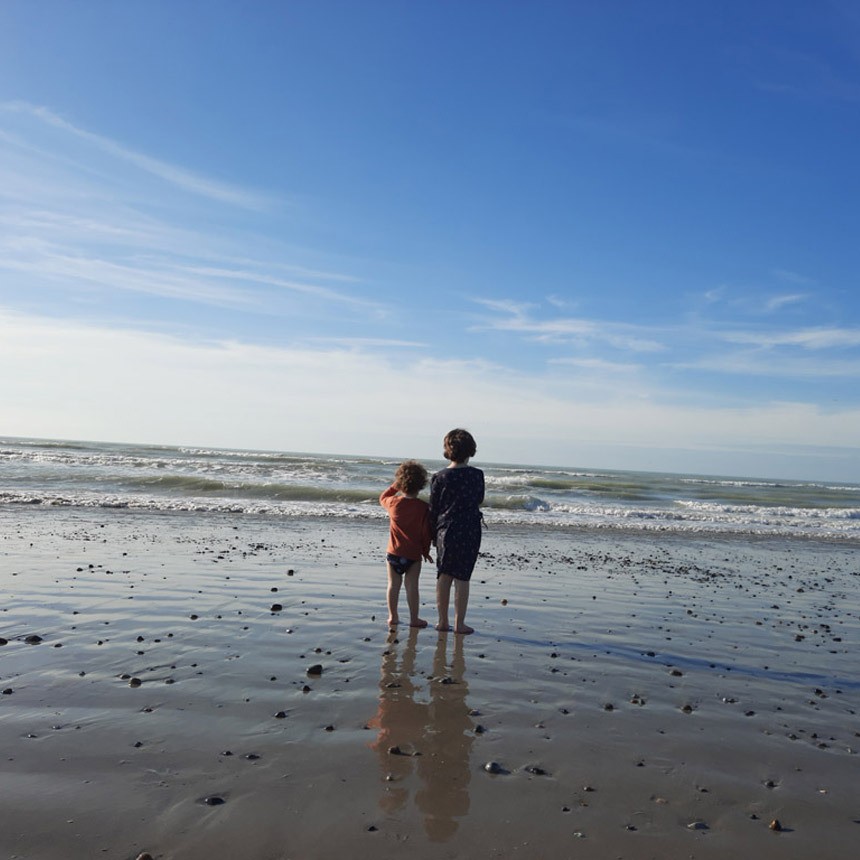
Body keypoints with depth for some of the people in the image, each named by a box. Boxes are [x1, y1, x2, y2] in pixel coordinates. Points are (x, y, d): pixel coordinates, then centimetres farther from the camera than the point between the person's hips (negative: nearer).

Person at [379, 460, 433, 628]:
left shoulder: (393, 502, -6)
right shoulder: (424, 507, -11)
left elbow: (382, 498, 20)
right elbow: (426, 532, -7)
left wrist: (395, 486, 20)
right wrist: (426, 552, 5)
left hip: (394, 552, 2)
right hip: (413, 554, -2)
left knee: (393, 584, 11)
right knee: (412, 586, 3)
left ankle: (393, 616, 17)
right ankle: (414, 619, 8)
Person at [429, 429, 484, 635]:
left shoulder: (439, 477, -5)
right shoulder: (477, 475, -6)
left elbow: (433, 509, 1)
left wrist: (433, 535, 12)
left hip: (445, 531, 2)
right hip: (469, 532, -1)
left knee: (443, 576, 11)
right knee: (462, 578, 4)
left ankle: (443, 621, 18)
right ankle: (459, 623, 9)